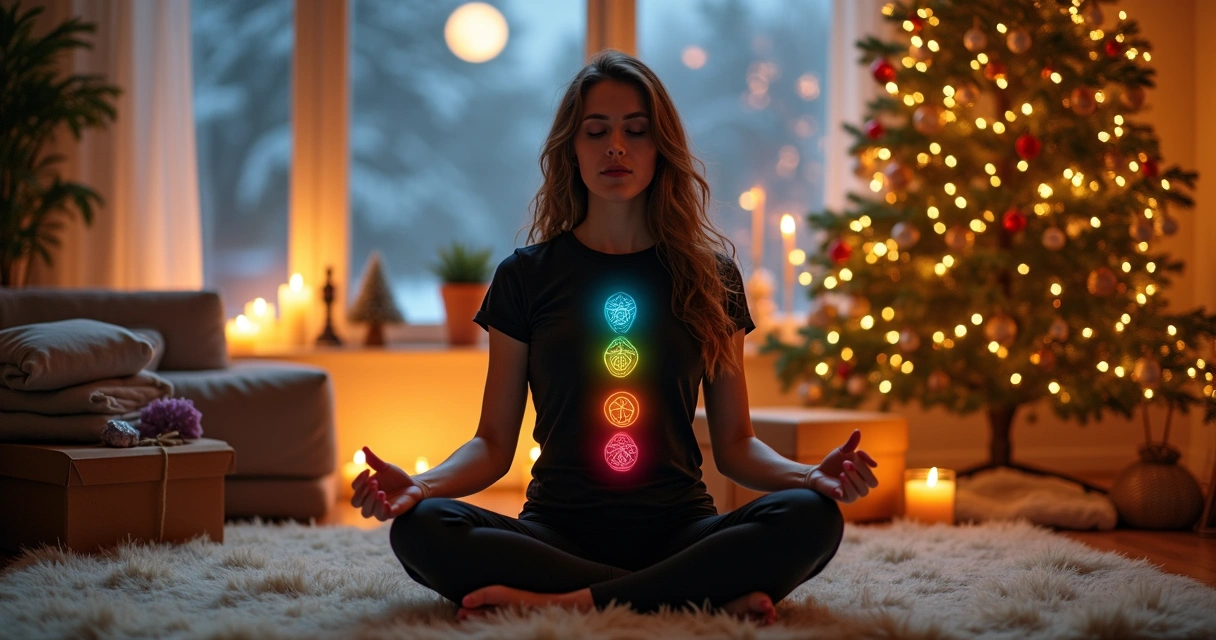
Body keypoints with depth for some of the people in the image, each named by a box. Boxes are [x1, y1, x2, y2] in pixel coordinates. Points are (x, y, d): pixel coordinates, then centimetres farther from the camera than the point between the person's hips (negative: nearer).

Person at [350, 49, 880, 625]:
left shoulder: (710, 275, 10)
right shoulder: (525, 276, 9)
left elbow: (734, 444, 9)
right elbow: (494, 442, 6)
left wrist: (808, 473, -12)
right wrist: (422, 484, -15)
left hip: (678, 527, 0)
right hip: (558, 528, 0)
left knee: (812, 517, -29)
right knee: (421, 528, -31)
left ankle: (565, 602, -31)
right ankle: (711, 592, -31)